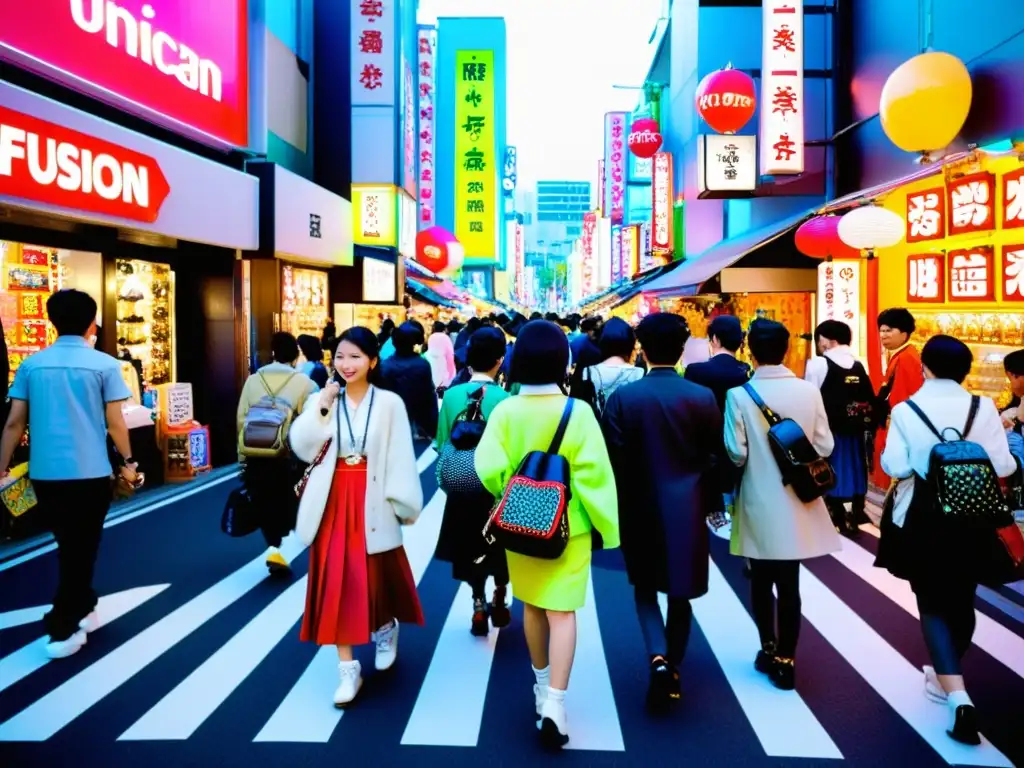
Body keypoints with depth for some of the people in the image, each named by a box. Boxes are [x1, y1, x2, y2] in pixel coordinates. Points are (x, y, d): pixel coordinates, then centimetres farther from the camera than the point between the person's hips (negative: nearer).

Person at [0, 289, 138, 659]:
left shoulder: (31, 364, 4)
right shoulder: (104, 364, -6)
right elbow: (115, 423, -6)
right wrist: (128, 461, 8)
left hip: (44, 473, 4)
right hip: (89, 472, -3)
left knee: (68, 546, 20)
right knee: (81, 548, 8)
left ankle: (82, 610, 31)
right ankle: (62, 629, 9)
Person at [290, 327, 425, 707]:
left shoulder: (389, 403, -4)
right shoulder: (321, 400, 4)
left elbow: (400, 457, -4)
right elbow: (300, 446, -6)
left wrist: (404, 502, -7)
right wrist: (321, 407, -15)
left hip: (372, 502, -2)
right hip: (334, 501, 2)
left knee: (377, 575, 11)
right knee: (336, 581, 2)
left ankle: (386, 628, 43)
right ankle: (348, 667, 13)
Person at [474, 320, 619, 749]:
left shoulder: (504, 412, -11)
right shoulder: (577, 412, -14)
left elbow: (489, 470, -15)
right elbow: (593, 474, -14)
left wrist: (511, 494, 6)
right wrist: (606, 525, -4)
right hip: (568, 526, -2)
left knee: (532, 607, 19)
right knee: (562, 612, 3)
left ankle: (541, 683, 36)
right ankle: (554, 702, -4)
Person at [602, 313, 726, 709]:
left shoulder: (622, 397, -10)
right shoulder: (704, 397, -7)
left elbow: (615, 461, -8)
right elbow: (714, 460, -1)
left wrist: (618, 509, 4)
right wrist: (709, 505, 12)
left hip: (641, 507, 0)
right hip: (687, 508, 1)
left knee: (645, 587, 17)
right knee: (680, 593, 15)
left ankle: (658, 658, -2)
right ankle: (673, 669, 26)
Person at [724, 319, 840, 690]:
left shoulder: (739, 395, -12)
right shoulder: (809, 391, -5)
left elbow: (736, 453, -13)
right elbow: (825, 447, -1)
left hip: (758, 503, -2)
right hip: (796, 502, 2)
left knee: (761, 581, 15)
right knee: (789, 583, 9)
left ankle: (768, 649, 28)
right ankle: (785, 660, 16)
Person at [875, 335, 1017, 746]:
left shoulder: (906, 409, -10)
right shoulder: (984, 408, -6)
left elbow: (895, 466, -13)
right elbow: (1003, 466, -6)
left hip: (922, 519, -2)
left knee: (933, 605, 6)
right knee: (962, 600, 20)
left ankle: (958, 696, -9)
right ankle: (948, 676, 39)